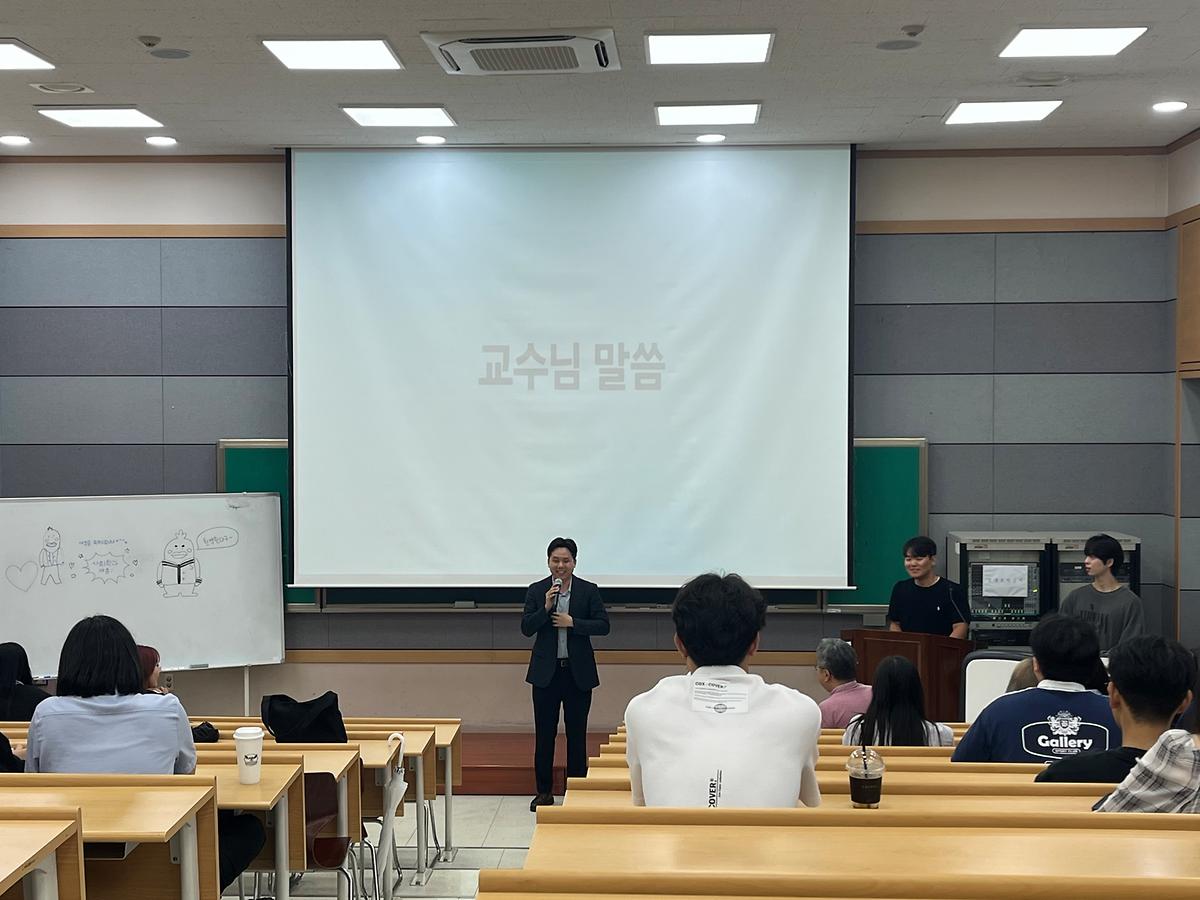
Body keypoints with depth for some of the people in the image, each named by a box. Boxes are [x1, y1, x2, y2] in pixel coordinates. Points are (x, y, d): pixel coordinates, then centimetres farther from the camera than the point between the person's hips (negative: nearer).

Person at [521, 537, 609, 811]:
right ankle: (544, 791, 13)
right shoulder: (536, 591, 2)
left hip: (578, 672, -1)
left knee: (577, 734, 5)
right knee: (544, 734, 4)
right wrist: (545, 608, -18)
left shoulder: (589, 591, 0)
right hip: (546, 672, 1)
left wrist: (572, 622, -16)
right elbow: (526, 628, -4)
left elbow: (603, 625, -5)